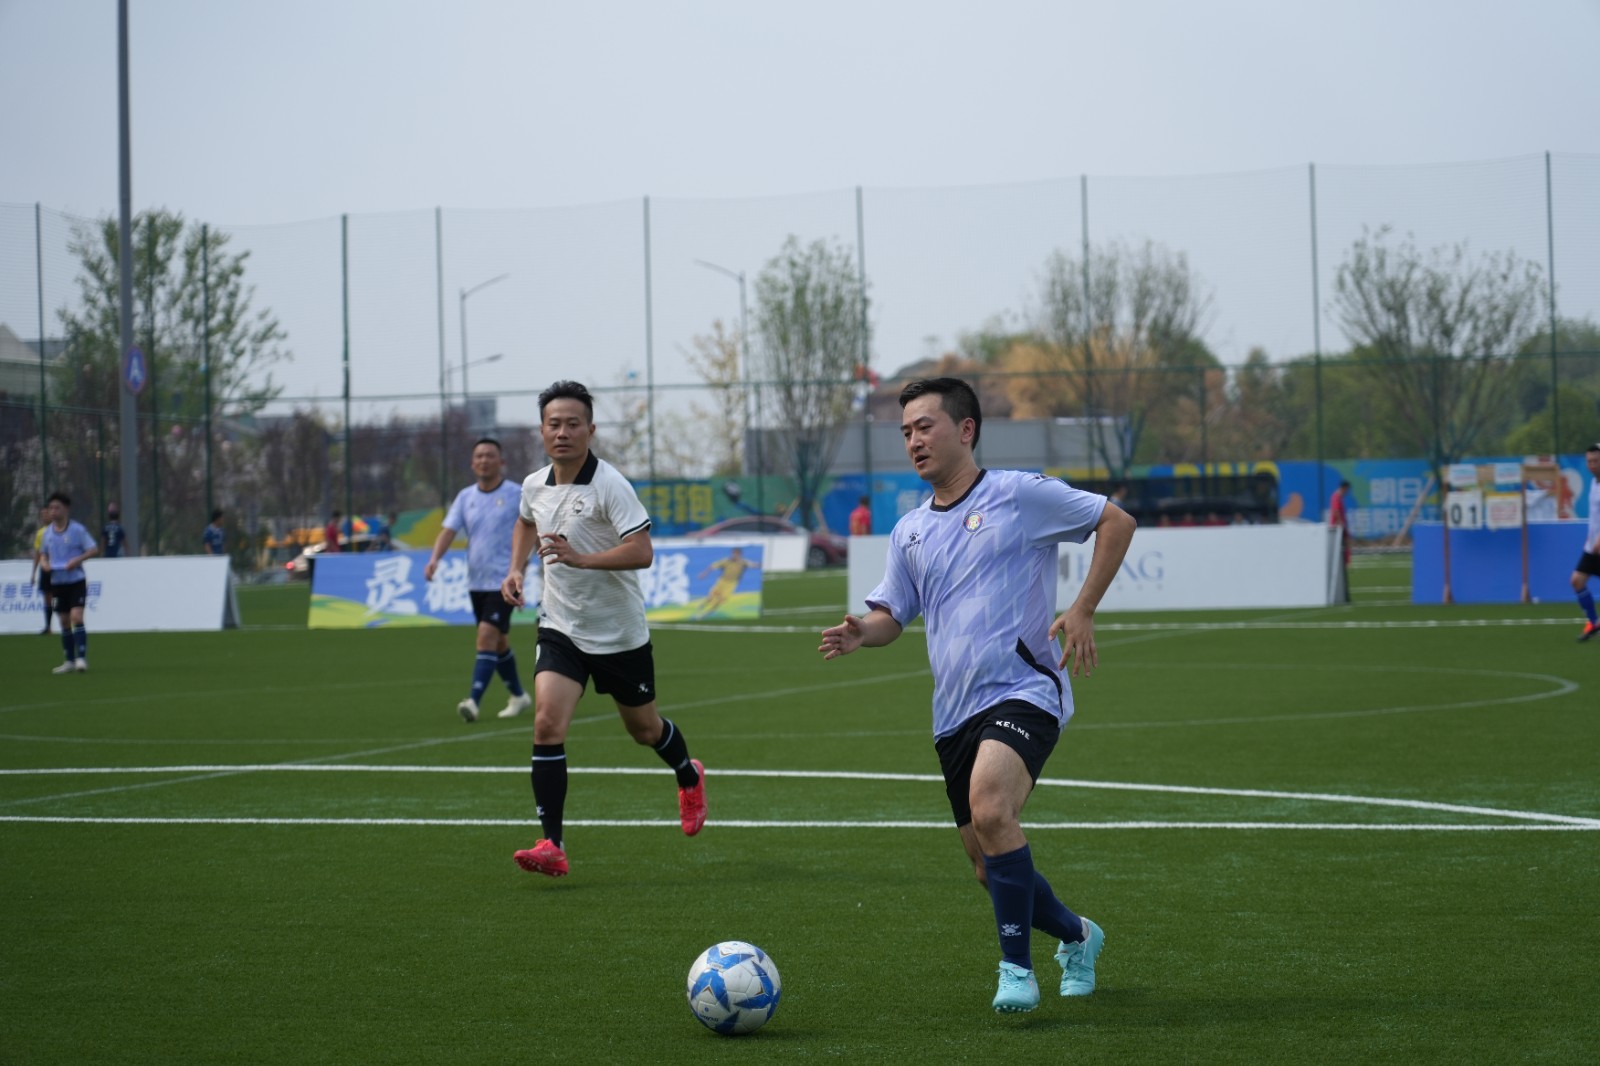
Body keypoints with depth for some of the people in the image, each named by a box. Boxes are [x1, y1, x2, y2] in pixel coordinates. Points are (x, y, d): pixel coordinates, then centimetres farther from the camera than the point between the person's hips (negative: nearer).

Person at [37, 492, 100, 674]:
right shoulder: (47, 532, 7)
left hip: (76, 581, -5)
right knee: (64, 622, 8)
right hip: (57, 582, 5)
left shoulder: (77, 529, -7)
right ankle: (69, 662, 15)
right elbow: (43, 553, 19)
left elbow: (94, 549, -8)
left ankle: (81, 658, -17)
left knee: (76, 617, -17)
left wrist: (77, 559, -22)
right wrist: (44, 563, -3)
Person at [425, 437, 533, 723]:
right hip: (476, 582, 5)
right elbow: (448, 530, -3)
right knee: (498, 643, 14)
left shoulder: (517, 495, -6)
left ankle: (473, 701, -24)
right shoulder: (465, 497, 6)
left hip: (503, 582, -5)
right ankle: (519, 696, 31)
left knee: (487, 636, -18)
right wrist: (435, 558, -21)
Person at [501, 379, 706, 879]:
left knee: (643, 728, 16)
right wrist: (516, 570, 10)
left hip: (619, 632, -3)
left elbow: (642, 552, -27)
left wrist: (581, 558, -38)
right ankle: (552, 846, -17)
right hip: (561, 628, 3)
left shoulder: (610, 486, -19)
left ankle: (688, 777, 50)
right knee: (547, 724, -17)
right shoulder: (534, 486, 0)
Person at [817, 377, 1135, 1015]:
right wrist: (862, 633, -2)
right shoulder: (910, 531, 16)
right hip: (955, 713, 7)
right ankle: (1075, 936, 35)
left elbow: (1116, 521, 2)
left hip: (1022, 692, -7)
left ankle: (1017, 968, -20)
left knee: (990, 811, -31)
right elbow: (891, 614, 22)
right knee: (988, 866, 8)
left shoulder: (1019, 495, -1)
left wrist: (1082, 612, -6)